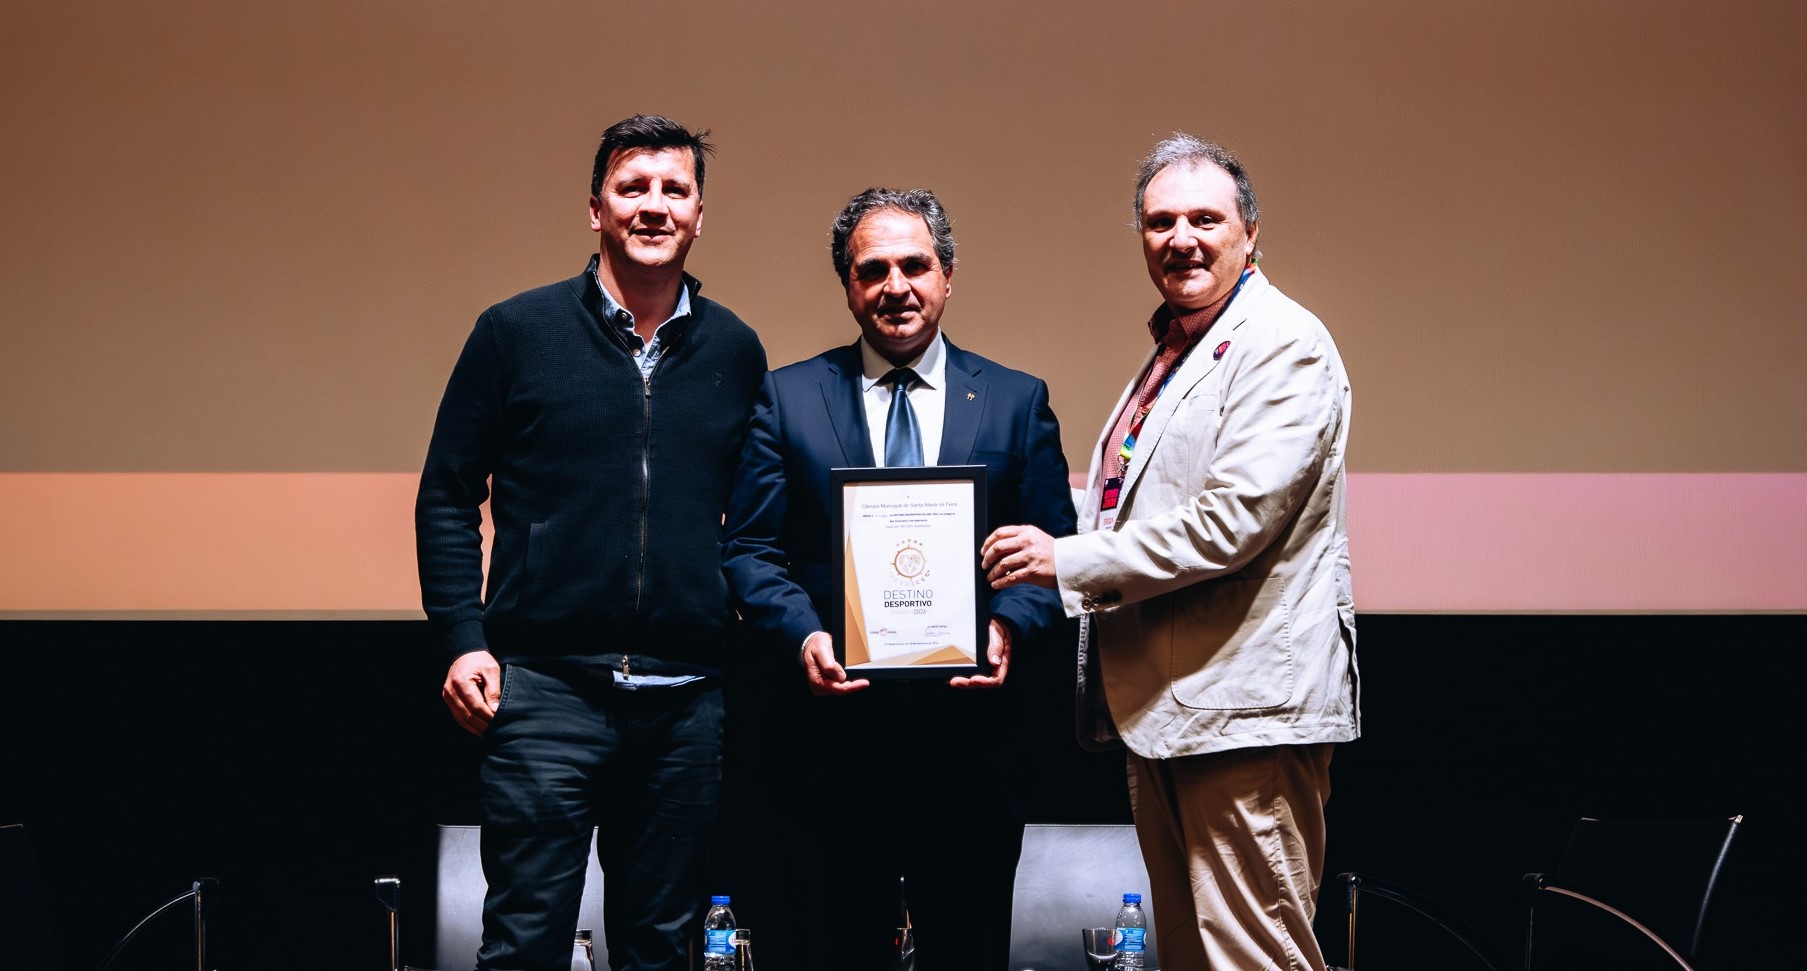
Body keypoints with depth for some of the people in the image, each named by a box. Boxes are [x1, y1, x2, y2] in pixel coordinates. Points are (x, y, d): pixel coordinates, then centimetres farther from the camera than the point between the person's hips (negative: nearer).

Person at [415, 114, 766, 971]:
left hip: (686, 699, 3)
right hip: (545, 689, -3)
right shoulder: (517, 333, 2)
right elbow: (446, 498, 3)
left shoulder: (733, 351, 9)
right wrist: (463, 640, -6)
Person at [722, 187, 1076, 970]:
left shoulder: (1017, 402, 9)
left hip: (971, 735, 1)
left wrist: (1011, 626, -14)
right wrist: (802, 635, -15)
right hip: (831, 735, -1)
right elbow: (750, 549, 3)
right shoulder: (787, 398, 7)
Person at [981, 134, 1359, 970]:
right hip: (1161, 712, 10)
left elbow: (1233, 520, -21)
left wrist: (1071, 562, -15)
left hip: (1246, 712, -10)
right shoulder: (1169, 353, 20)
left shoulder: (1283, 346, -10)